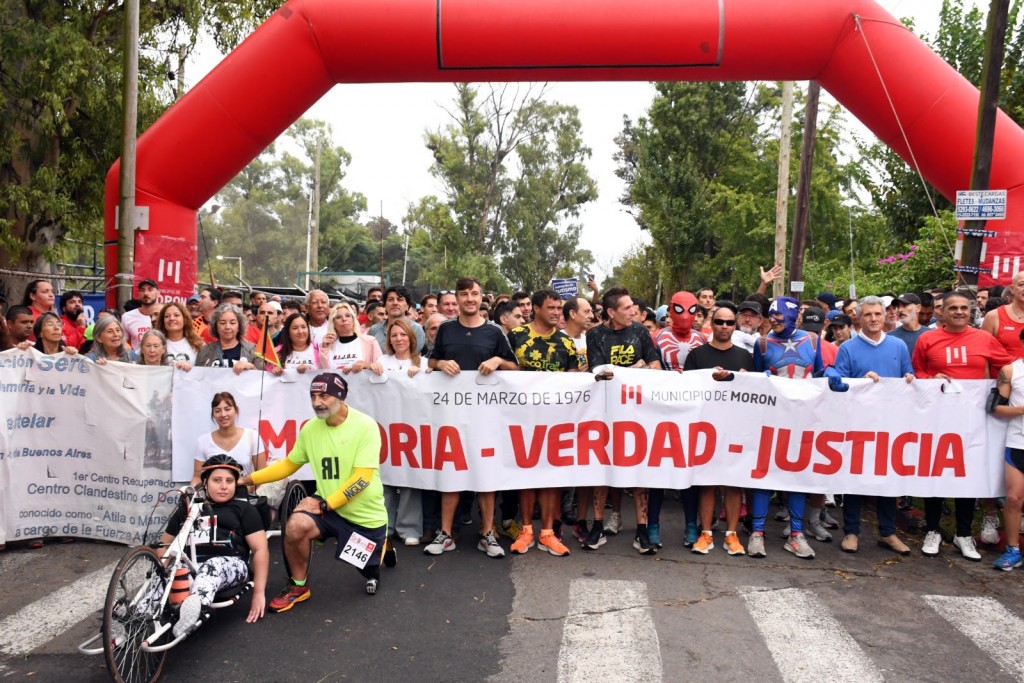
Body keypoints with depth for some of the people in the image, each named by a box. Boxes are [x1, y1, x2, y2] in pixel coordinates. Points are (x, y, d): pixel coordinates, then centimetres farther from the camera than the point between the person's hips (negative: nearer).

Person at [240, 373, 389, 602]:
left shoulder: (365, 426, -21)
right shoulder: (311, 428, -6)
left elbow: (362, 478, -24)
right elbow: (289, 464, 7)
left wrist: (324, 504, -25)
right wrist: (249, 479, 1)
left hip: (365, 512, -3)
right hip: (328, 507, 3)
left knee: (368, 571, 14)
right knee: (295, 527, -28)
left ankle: (381, 545, 51)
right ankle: (298, 586, -1)